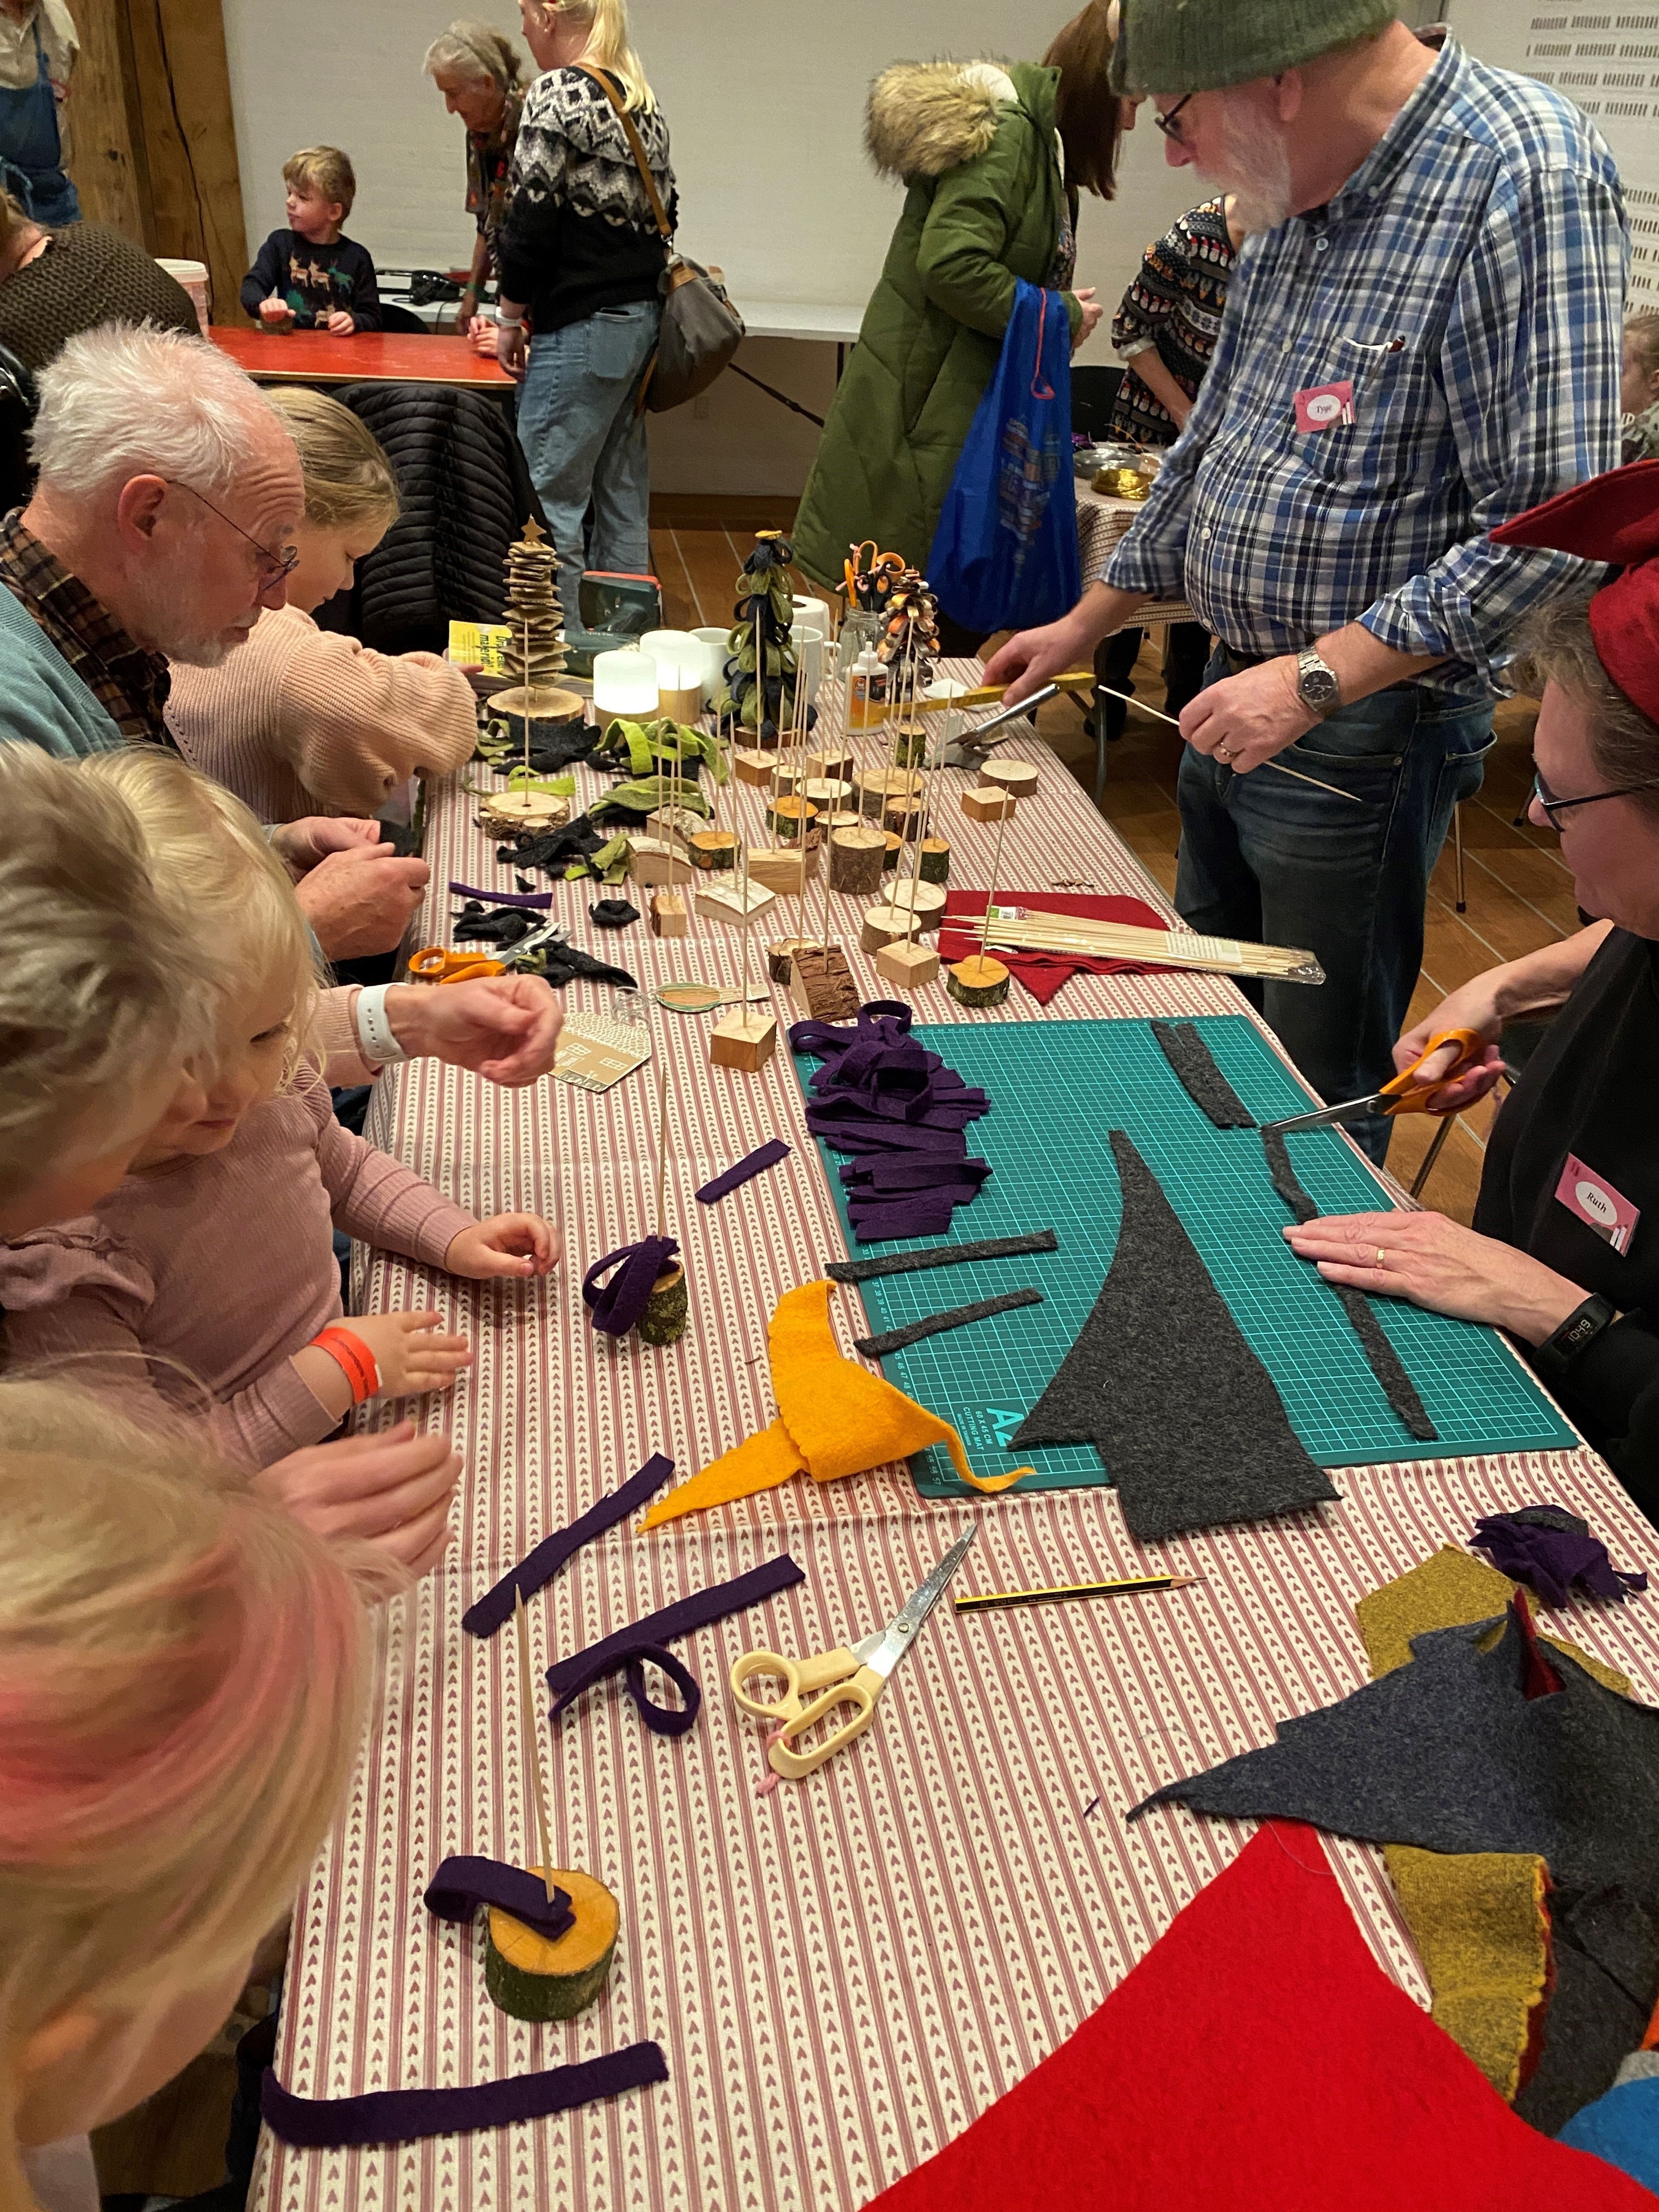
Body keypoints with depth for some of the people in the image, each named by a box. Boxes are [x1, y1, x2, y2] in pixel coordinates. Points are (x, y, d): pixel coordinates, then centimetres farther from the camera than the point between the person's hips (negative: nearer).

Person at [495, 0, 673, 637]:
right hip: (643, 317, 9)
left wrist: (511, 316, -4)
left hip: (581, 328, -9)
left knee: (552, 496, -4)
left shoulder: (557, 94, -11)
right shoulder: (641, 97, 13)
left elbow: (532, 220, -14)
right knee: (622, 493, 12)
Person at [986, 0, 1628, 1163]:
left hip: (1368, 733, -8)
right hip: (1240, 700, 9)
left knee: (1319, 1088, 4)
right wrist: (1085, 625, 21)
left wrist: (1315, 679, -25)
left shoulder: (1527, 175, -19)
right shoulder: (1299, 194, 8)